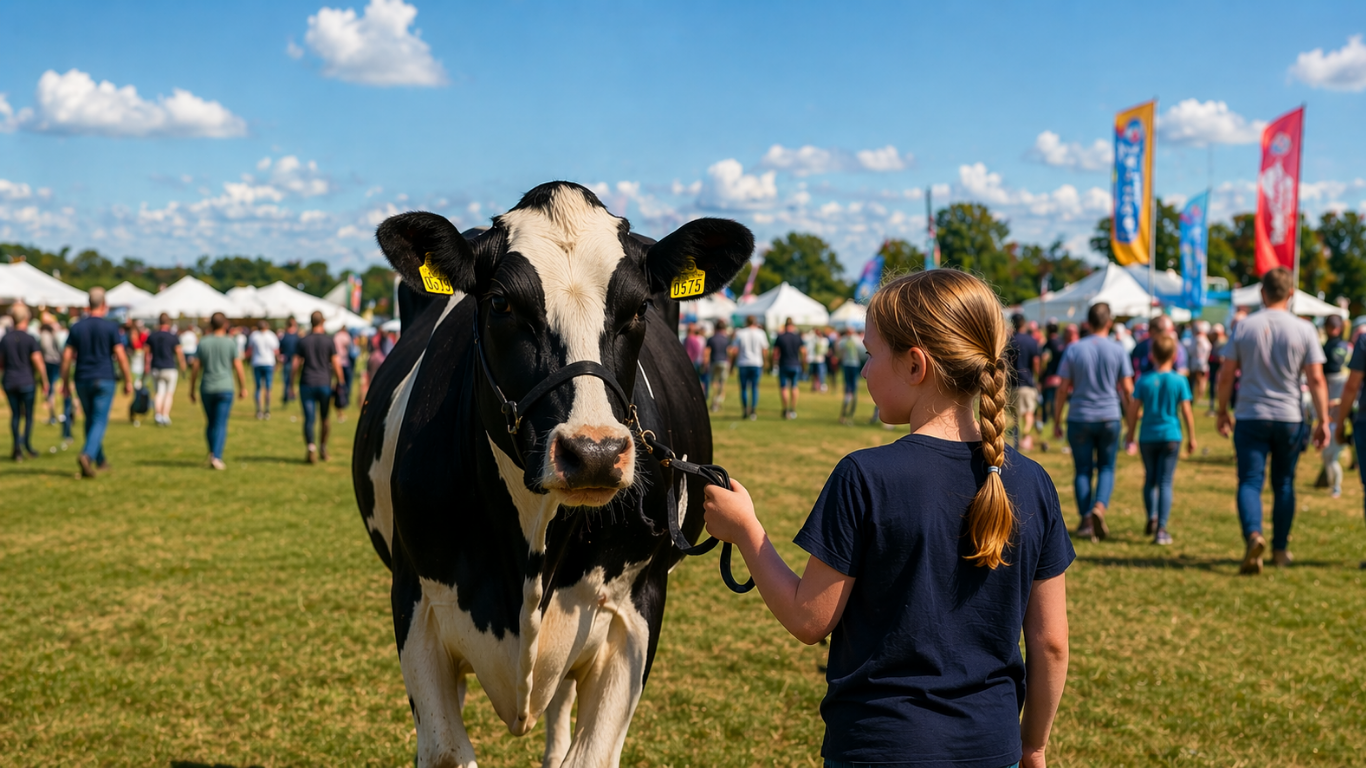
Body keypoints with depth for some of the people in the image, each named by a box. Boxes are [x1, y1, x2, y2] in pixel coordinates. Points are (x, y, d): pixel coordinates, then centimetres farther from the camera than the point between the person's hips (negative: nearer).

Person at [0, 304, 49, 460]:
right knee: (28, 414, 8)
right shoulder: (30, 339, -10)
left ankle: (17, 447, 3)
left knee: (15, 414, 9)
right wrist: (45, 381, -7)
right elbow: (38, 361, -15)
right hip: (27, 382, -3)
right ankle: (27, 445, 6)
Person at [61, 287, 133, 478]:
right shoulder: (110, 327, -6)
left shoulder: (77, 327, 4)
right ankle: (87, 455, -27)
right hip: (103, 380, -4)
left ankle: (100, 460, 25)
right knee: (100, 422, -5)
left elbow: (67, 357, 1)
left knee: (90, 420, 17)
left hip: (82, 381, 4)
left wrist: (65, 382, 9)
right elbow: (120, 355, -9)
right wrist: (128, 380, -2)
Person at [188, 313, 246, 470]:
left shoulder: (203, 342, 2)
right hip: (225, 388, -2)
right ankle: (216, 457, -16)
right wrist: (243, 388, 8)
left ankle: (212, 454, 13)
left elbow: (195, 368, 1)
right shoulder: (230, 343, -3)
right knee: (221, 425, -5)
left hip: (206, 389, 2)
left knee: (211, 423, 17)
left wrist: (191, 390, 8)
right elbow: (238, 367, -3)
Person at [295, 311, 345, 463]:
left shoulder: (303, 341, 4)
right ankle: (324, 449, 22)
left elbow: (296, 364, 4)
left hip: (307, 384, 0)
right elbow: (336, 364, -3)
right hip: (324, 383, 0)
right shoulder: (329, 341, -1)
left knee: (309, 418, -3)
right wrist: (340, 382, 5)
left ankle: (311, 448, -18)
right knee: (324, 418, 14)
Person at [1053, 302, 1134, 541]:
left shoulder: (1074, 349, -3)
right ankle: (1099, 507, -14)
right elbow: (1127, 389, -1)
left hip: (1079, 418, 0)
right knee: (1106, 468, 10)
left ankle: (1086, 520, 5)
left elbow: (1063, 389, -3)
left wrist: (1057, 421, 4)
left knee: (1082, 470, 7)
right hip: (1109, 417, 0)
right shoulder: (1117, 350, -2)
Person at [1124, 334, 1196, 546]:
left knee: (1150, 479, 18)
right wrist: (1191, 437, 7)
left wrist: (1130, 436, 11)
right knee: (1165, 482, -1)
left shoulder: (1144, 381, -3)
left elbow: (1133, 411, 0)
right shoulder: (1180, 381, -5)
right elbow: (1187, 411, -3)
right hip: (1171, 437, -1)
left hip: (1148, 437, 1)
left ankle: (1152, 518, 12)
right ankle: (1161, 529, -5)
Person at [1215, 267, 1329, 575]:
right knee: (1284, 484, 14)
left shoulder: (1244, 327, -1)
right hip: (1290, 418, 1)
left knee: (1250, 481, -3)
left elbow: (1226, 375, 0)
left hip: (1250, 417, -1)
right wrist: (1323, 421, -1)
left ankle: (1253, 535, -28)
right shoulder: (1304, 329, -2)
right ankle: (1280, 550, 22)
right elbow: (1316, 379, -6)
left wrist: (1223, 412, 12)